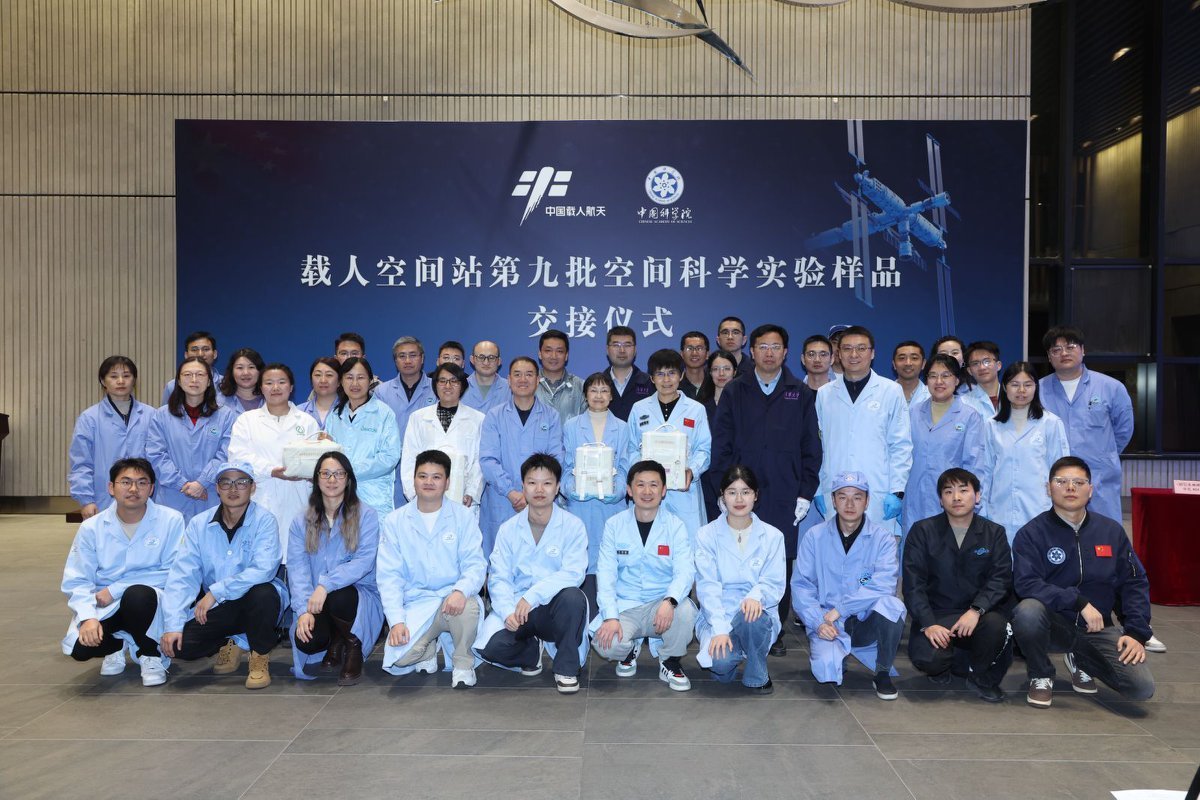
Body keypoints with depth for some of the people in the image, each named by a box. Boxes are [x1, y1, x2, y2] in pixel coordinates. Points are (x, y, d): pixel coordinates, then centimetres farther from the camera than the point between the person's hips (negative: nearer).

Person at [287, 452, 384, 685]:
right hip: (314, 604, 2)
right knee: (306, 641, -26)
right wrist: (303, 610, -19)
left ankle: (354, 648, -5)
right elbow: (297, 567, -3)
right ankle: (335, 644, 12)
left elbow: (364, 561, -15)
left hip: (360, 594, -2)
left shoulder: (366, 515, -2)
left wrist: (325, 586, -28)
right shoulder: (301, 522, 8)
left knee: (338, 597, -36)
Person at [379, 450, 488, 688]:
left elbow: (475, 565, -5)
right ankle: (429, 646, 14)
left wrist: (461, 590, -28)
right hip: (416, 605, 1)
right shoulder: (395, 521, 5)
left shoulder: (463, 517, 2)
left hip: (452, 599, -1)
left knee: (468, 606, -36)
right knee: (397, 660, -23)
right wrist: (396, 621, -12)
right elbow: (389, 576, 1)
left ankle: (463, 662, -5)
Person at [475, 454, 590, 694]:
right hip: (517, 605, 2)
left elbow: (573, 573, -15)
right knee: (487, 645, -25)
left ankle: (566, 668, -12)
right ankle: (531, 651, 11)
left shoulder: (572, 526, -3)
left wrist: (532, 595, -26)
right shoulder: (508, 529, 4)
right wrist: (508, 611, -21)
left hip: (554, 607, -2)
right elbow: (498, 578, -1)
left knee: (572, 596, -35)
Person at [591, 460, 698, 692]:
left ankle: (670, 662, -1)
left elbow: (685, 571, -13)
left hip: (661, 605, 0)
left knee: (685, 610, -32)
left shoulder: (676, 527, -2)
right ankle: (629, 651, 11)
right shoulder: (614, 525, 0)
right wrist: (610, 617, -21)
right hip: (624, 607, 0)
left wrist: (670, 601, -35)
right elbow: (605, 574, -6)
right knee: (605, 643, -29)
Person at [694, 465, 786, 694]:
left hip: (757, 615, 1)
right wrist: (719, 629, -21)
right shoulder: (707, 535, 0)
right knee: (721, 662, -31)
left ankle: (757, 676, -6)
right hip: (717, 617, -1)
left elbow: (775, 583, -1)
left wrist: (756, 596, -25)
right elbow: (707, 587, -7)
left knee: (752, 617, -36)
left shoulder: (772, 536, 5)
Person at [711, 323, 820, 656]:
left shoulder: (801, 394, 10)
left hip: (784, 498, 1)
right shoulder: (735, 392, 10)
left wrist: (805, 494, 1)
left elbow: (811, 449, 9)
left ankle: (775, 634, 15)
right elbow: (721, 445, 7)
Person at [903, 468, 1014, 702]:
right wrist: (928, 624, -19)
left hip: (976, 615, 1)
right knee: (926, 658, -29)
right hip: (935, 615, -1)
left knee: (995, 624, -33)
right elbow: (913, 583, -6)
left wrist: (976, 610, -24)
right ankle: (947, 662, 13)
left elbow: (1000, 579, -6)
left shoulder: (994, 533, 6)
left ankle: (980, 676, 0)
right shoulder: (922, 531, 1)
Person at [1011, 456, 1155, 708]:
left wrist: (1136, 632, -5)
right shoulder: (1031, 533, -9)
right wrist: (1079, 602, -28)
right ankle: (1041, 676, -4)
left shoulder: (1111, 531, 4)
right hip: (1054, 625, -3)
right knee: (1028, 611, -37)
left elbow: (1134, 583, 6)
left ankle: (1079, 660, 18)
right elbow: (1026, 584, -19)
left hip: (1097, 629, 3)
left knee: (1142, 687, -16)